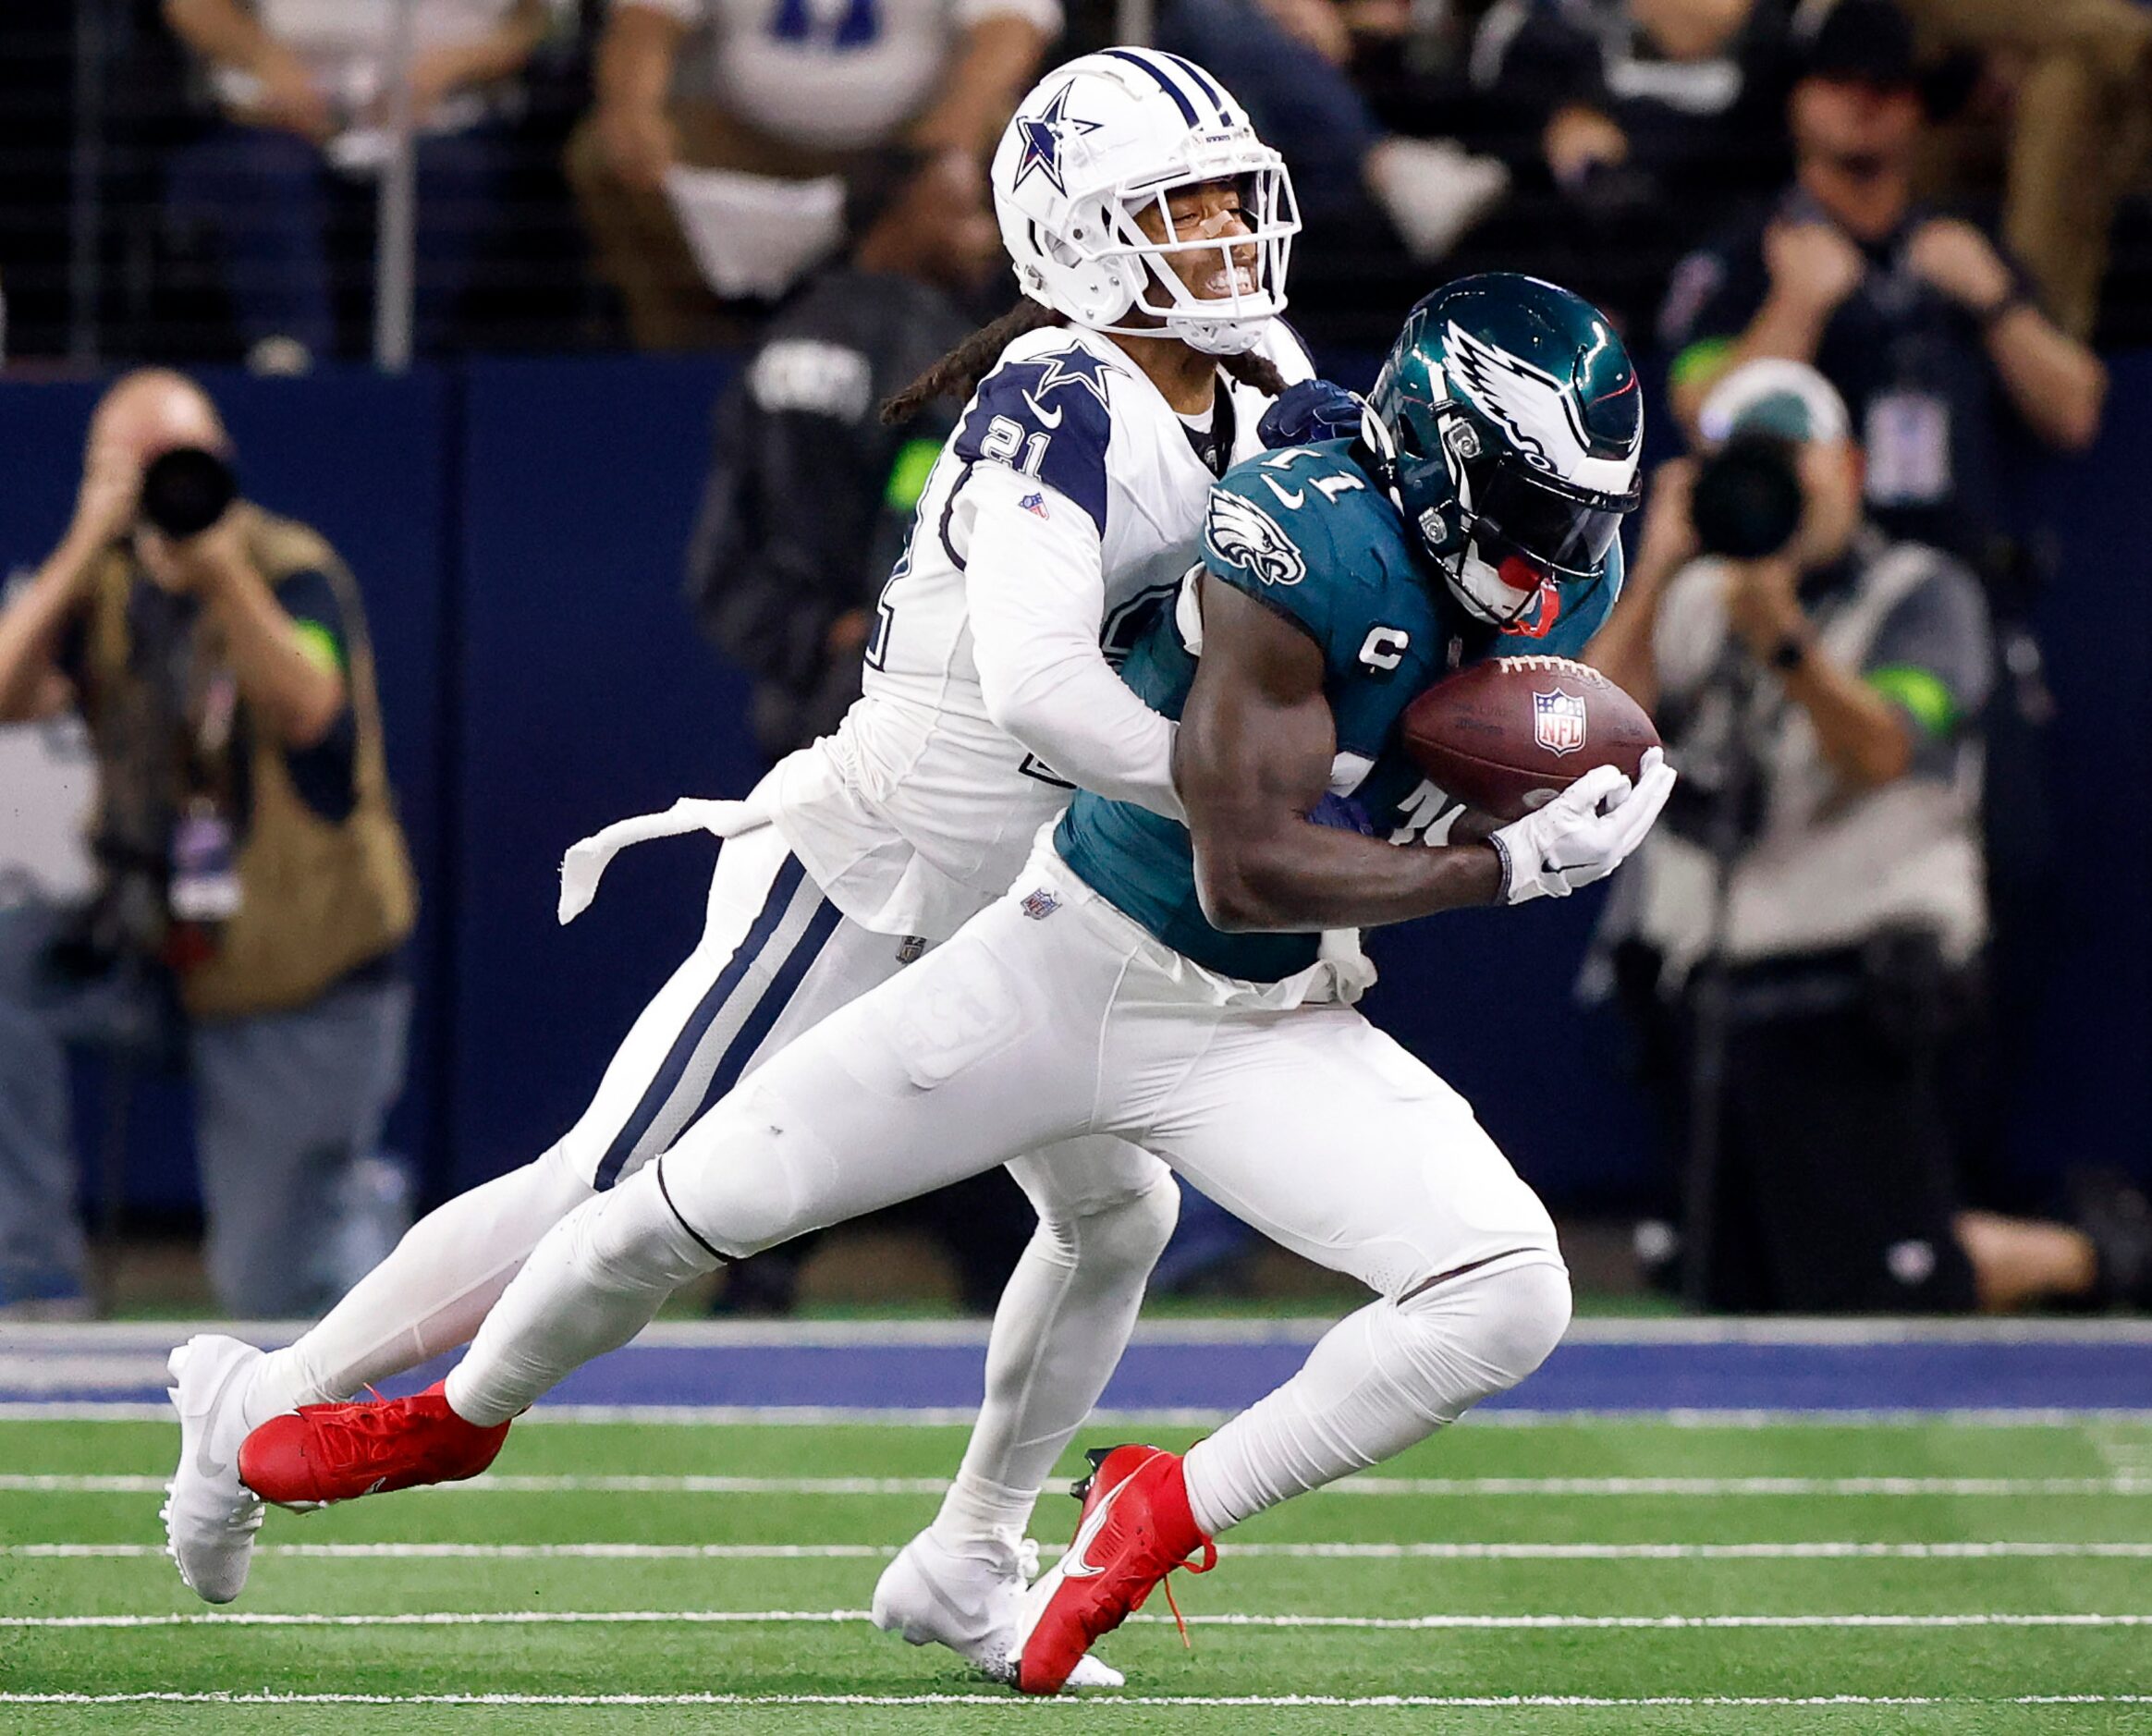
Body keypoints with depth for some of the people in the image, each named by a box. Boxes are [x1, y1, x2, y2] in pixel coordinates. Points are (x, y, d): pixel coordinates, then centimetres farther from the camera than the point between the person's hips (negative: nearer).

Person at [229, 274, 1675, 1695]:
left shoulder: (1565, 576, -6)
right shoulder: (1317, 539, -28)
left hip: (1269, 1028, 5)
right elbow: (1245, 869, -29)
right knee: (698, 1201, 2)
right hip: (1074, 959, -5)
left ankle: (1164, 1514, -3)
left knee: (1507, 1297, -19)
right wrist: (1515, 867, -28)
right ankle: (460, 1418, 32)